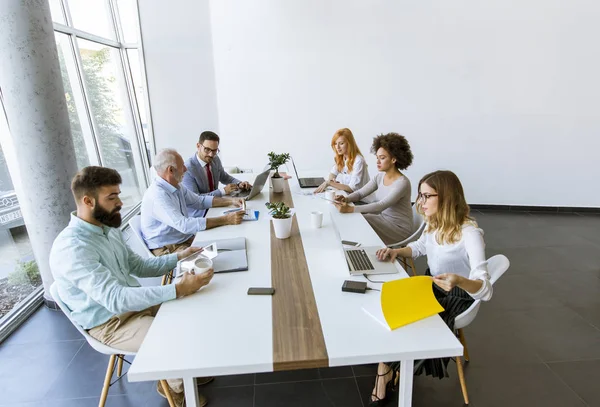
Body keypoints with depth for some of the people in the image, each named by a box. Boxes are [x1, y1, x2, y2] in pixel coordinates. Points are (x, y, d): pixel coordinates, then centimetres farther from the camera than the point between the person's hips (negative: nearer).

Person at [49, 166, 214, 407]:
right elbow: (115, 299, -35)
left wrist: (178, 258, -4)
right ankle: (174, 386, 14)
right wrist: (177, 290, -42)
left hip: (134, 302, 8)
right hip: (110, 322, -8)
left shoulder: (108, 227, 2)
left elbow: (139, 266, 10)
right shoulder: (72, 248, -28)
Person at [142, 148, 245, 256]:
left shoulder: (176, 186, 4)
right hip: (167, 249, -8)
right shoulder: (157, 195, -25)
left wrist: (230, 201, 1)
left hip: (186, 238, 8)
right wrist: (226, 220, -34)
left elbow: (200, 201, 14)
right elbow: (184, 225, -34)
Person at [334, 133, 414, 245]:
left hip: (399, 228, -6)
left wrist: (350, 209, -39)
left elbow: (381, 206, -31)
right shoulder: (380, 176, 2)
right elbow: (360, 193, 1)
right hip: (383, 219, 6)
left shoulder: (402, 183, -21)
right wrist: (346, 199, -21)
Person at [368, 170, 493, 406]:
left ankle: (386, 369, 9)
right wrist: (397, 251, -7)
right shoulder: (435, 223, -6)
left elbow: (485, 291, -31)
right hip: (431, 286, 6)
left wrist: (459, 280, -52)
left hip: (454, 298, -6)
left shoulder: (469, 233, -27)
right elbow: (420, 247, 13)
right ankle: (386, 365, 3)